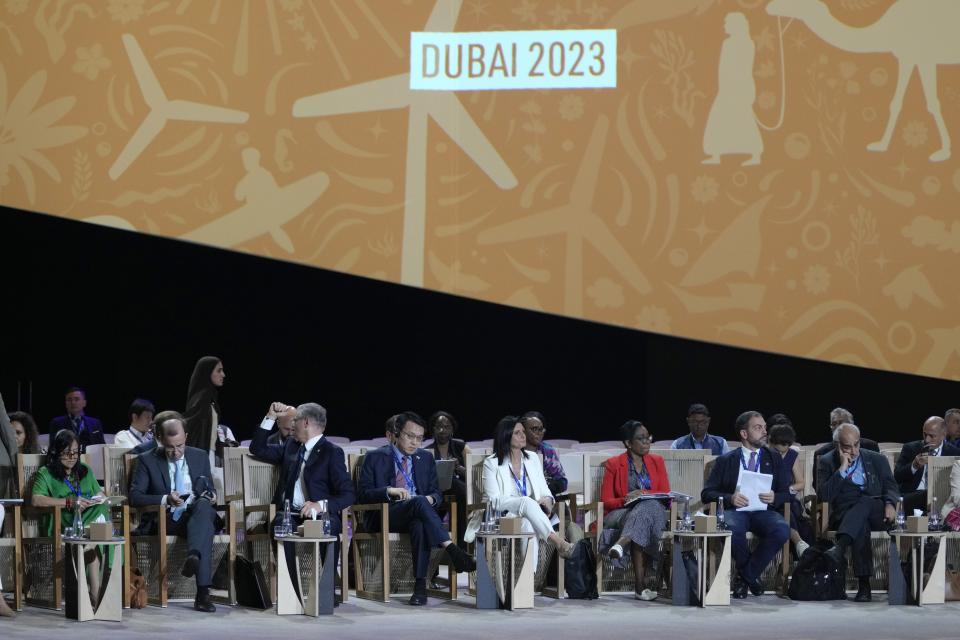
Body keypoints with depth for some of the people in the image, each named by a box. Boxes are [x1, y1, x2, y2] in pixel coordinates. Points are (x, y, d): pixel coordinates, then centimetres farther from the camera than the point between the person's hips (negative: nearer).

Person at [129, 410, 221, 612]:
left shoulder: (200, 457, 16)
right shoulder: (147, 460, 6)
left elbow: (209, 490, 24)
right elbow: (134, 496, -3)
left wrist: (210, 496, -3)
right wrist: (165, 499, -20)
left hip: (198, 514, 2)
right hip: (166, 521, -2)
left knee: (203, 504, -37)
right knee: (205, 526, -36)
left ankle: (194, 556, -59)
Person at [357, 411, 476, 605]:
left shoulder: (425, 458, 21)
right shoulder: (375, 458, 8)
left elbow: (436, 493, 17)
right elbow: (363, 494, -1)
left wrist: (431, 498, -8)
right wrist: (389, 491, -19)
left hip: (416, 515, 3)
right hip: (385, 517, -3)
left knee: (420, 524, -37)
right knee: (418, 501, -35)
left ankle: (420, 584, -42)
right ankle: (452, 551, -44)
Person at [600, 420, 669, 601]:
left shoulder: (656, 462, 18)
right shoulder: (613, 464, 9)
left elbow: (666, 496, 10)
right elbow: (606, 502, 5)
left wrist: (643, 494, -10)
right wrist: (625, 500, -17)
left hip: (653, 510, 2)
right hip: (621, 514, -2)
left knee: (647, 507, -37)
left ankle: (622, 543, -56)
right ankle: (641, 582, -52)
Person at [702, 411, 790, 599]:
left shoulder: (773, 459, 20)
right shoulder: (726, 461, 14)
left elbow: (786, 493, 15)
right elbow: (706, 493, 8)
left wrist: (774, 498, -10)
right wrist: (729, 498, -12)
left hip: (763, 511, 2)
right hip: (735, 510, -2)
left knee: (782, 530, -33)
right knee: (732, 529, -39)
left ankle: (743, 578, -15)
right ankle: (752, 577, -11)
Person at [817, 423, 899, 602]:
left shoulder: (877, 460, 17)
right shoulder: (828, 462, 10)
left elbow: (890, 486, 11)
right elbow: (823, 496, -2)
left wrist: (890, 504, -13)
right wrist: (842, 469, -9)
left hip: (876, 514, 1)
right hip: (844, 516, -1)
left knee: (864, 502, -36)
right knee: (861, 525, -38)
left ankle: (840, 548, -56)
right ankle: (863, 585, -48)